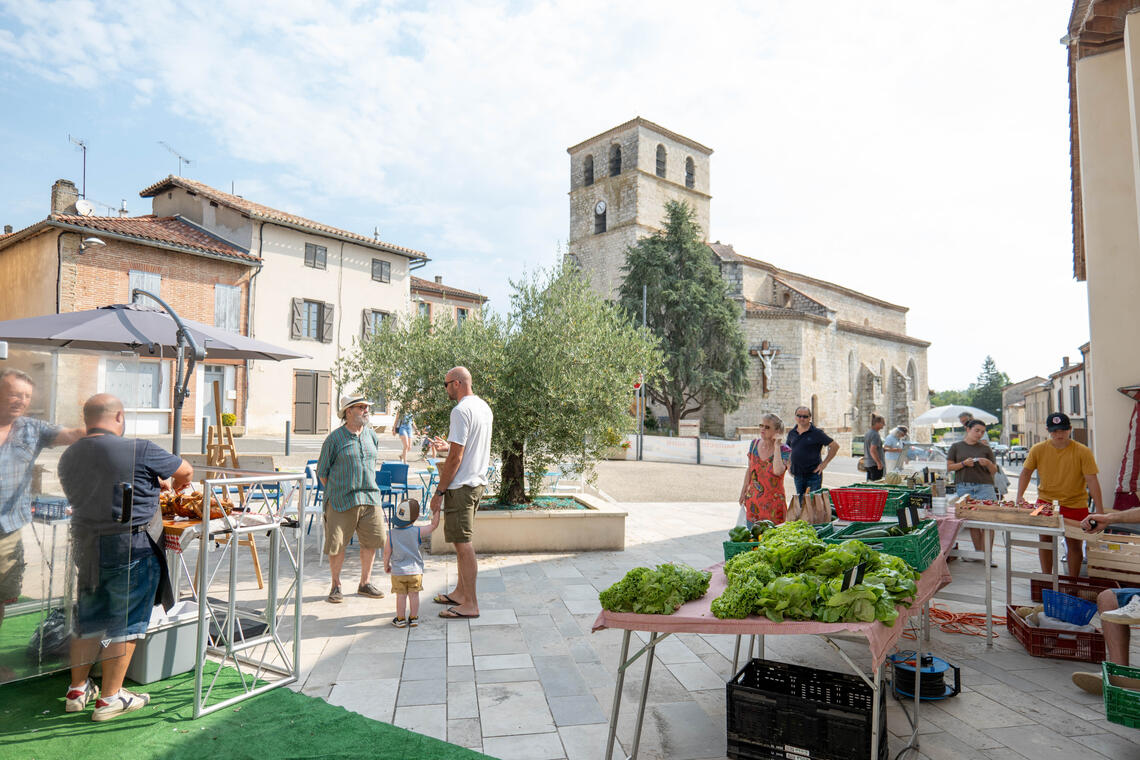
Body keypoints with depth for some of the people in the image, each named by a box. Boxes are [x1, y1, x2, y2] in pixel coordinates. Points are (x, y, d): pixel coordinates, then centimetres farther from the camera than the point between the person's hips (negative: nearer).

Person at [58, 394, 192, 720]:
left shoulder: (68, 456, 3)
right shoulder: (138, 451, -17)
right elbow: (186, 471, -4)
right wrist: (174, 487, 20)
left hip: (87, 547, 7)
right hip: (132, 549, -6)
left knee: (89, 619, 20)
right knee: (125, 622, 6)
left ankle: (77, 690, 32)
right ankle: (110, 698, 15)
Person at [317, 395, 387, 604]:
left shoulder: (372, 436, 10)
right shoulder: (335, 438, -5)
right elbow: (322, 471, 3)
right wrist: (335, 492, 5)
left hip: (369, 498, 5)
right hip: (342, 500, -4)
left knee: (371, 540, 7)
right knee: (337, 544, 0)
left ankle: (365, 583, 23)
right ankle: (336, 586, 19)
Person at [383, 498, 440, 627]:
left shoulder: (391, 534, -7)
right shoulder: (418, 532, -11)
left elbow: (387, 552, -1)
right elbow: (434, 525, -1)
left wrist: (386, 565, 15)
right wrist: (436, 509, 8)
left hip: (397, 572, 0)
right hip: (415, 571, 0)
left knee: (401, 596, 9)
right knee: (414, 595, 10)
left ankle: (400, 619, 17)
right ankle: (413, 618, 18)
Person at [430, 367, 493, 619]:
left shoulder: (461, 411, -17)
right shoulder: (484, 407, 12)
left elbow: (455, 458, -19)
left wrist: (439, 492, -13)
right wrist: (448, 447, 26)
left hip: (461, 485, -10)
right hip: (478, 483, 10)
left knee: (463, 543, -4)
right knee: (462, 542, 19)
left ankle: (470, 604, 3)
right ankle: (460, 592, 29)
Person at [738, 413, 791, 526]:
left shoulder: (784, 450, -11)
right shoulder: (754, 444, 3)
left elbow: (778, 471, -30)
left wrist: (776, 447, -24)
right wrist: (743, 491, 13)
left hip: (773, 500, -4)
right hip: (753, 499, 4)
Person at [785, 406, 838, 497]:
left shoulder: (817, 433, -6)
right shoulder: (791, 433, 8)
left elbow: (835, 446, -6)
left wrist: (824, 463, -9)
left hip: (813, 475, -5)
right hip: (797, 475, 5)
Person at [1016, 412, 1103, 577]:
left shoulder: (1082, 451, -11)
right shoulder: (1038, 449, -5)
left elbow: (1092, 480, -13)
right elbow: (1026, 472, 4)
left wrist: (1100, 510, -17)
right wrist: (1020, 497, -8)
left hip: (1075, 505, -2)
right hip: (1045, 502, 2)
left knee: (1075, 544, 6)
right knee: (1045, 541, 9)